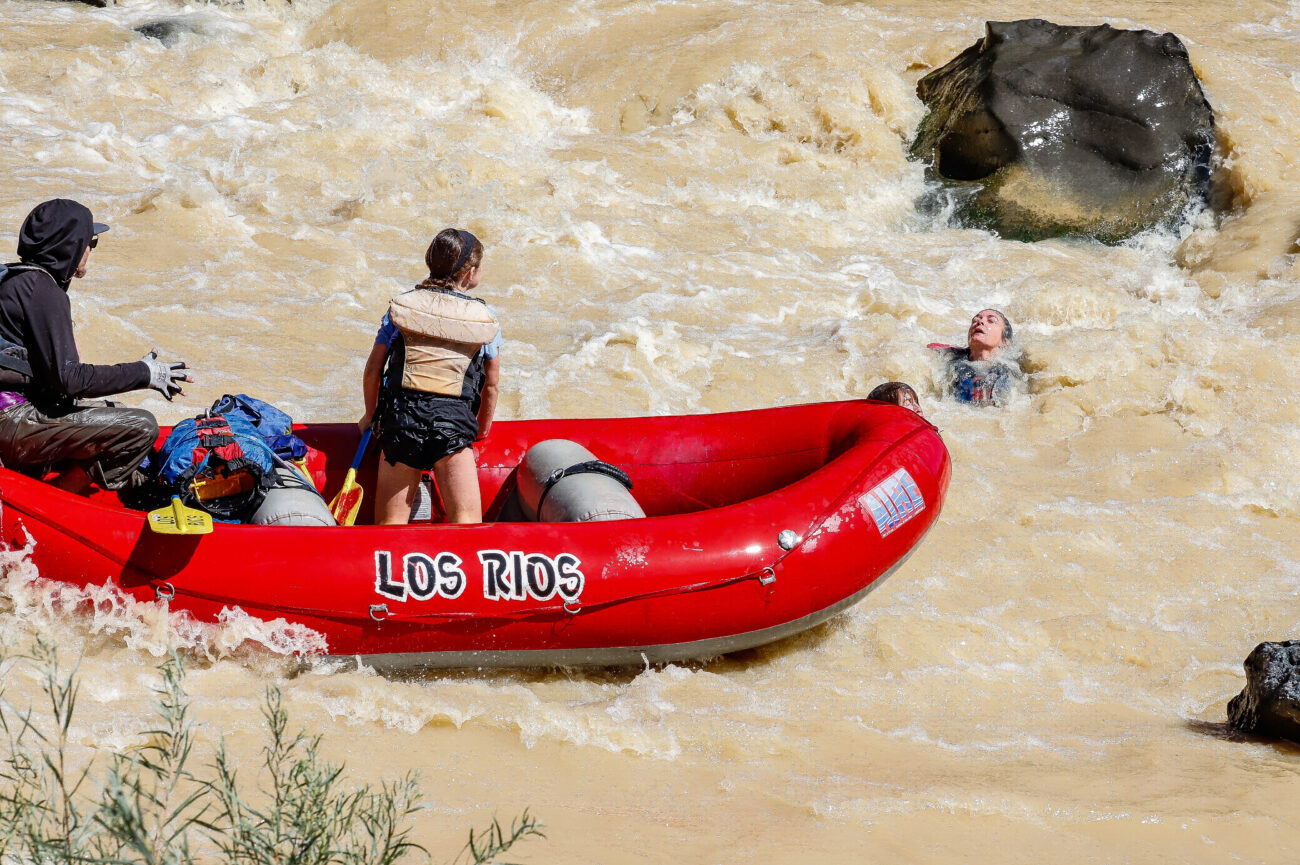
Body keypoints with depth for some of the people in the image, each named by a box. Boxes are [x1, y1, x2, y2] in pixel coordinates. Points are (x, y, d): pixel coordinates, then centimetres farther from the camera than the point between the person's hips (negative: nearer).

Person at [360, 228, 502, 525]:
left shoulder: (401, 307, 10)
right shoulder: (485, 320, 9)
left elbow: (373, 370, 11)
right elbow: (491, 385, 14)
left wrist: (371, 416, 28)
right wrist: (482, 431, 31)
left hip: (401, 415, 1)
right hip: (455, 421, -1)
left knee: (390, 523, 4)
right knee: (467, 523, -8)